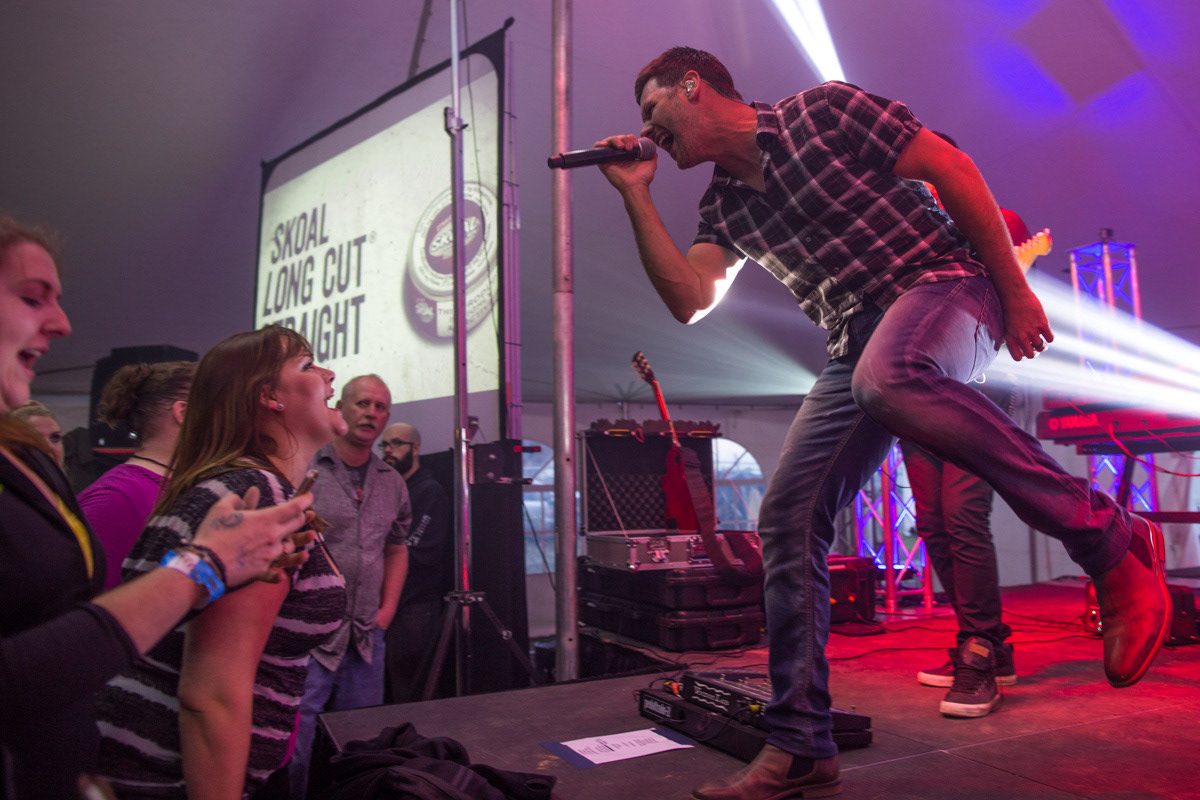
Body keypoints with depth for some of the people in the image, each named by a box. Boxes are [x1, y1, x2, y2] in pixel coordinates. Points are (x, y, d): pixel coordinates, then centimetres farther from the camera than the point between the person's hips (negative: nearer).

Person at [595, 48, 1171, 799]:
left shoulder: (821, 111, -3)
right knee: (788, 518, -6)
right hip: (858, 347, 6)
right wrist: (637, 195, -1)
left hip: (944, 285, -6)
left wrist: (1016, 291, -9)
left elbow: (953, 167, -5)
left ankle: (1111, 540, -24)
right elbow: (690, 299, -1)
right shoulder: (724, 205, 14)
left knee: (885, 379, -41)